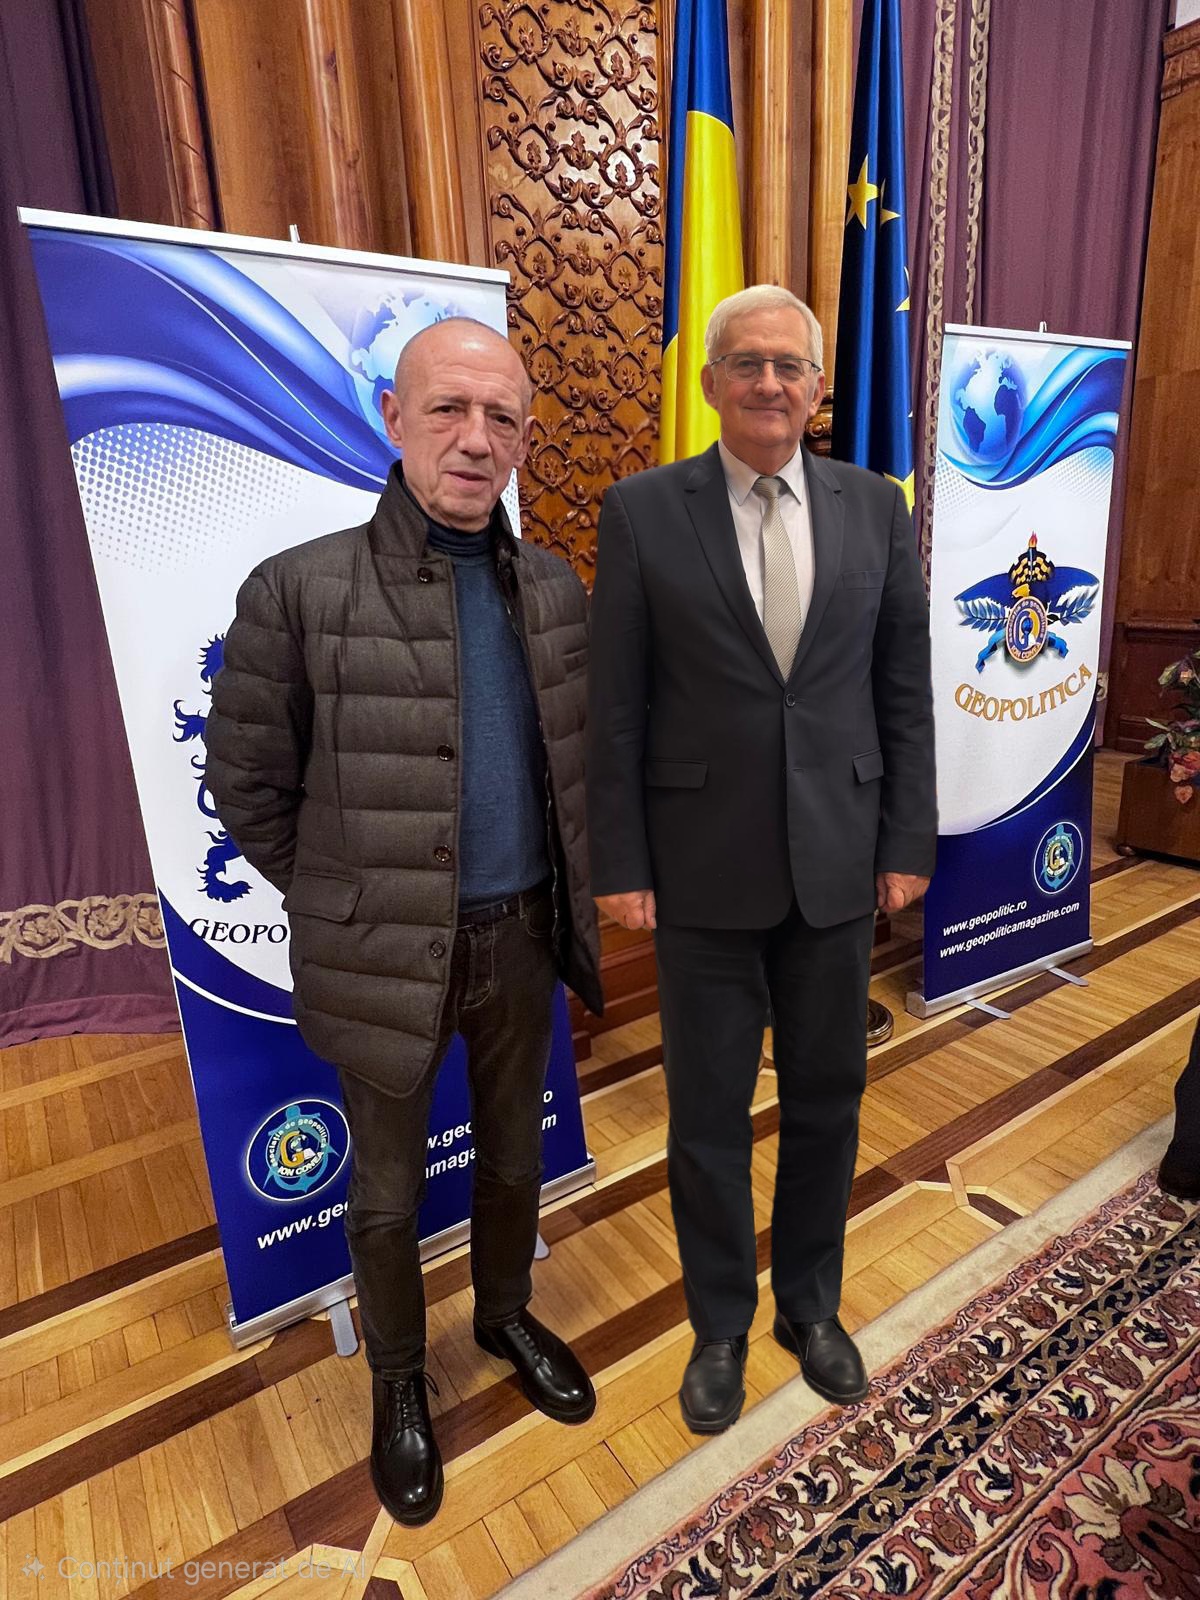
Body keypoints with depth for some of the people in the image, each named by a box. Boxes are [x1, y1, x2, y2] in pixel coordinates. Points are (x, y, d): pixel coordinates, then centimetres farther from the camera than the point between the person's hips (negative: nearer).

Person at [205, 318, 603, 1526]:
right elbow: (247, 785, -6)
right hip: (387, 955, -3)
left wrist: (561, 894, 9)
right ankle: (398, 1380, 48)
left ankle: (506, 1316, 54)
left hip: (522, 936, 4)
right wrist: (343, 901, 1)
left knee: (513, 1156, 24)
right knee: (389, 1190, 19)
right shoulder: (299, 591, -14)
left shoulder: (555, 590, 0)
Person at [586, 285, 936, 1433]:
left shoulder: (874, 507, 5)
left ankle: (811, 1306, 44)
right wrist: (618, 864, -6)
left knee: (827, 1099, 17)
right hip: (703, 866, -2)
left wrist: (908, 841, 3)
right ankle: (720, 1326, 39)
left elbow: (905, 688, 6)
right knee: (709, 1112, 12)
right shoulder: (643, 510, -3)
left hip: (839, 861, 3)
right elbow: (614, 707, -4)